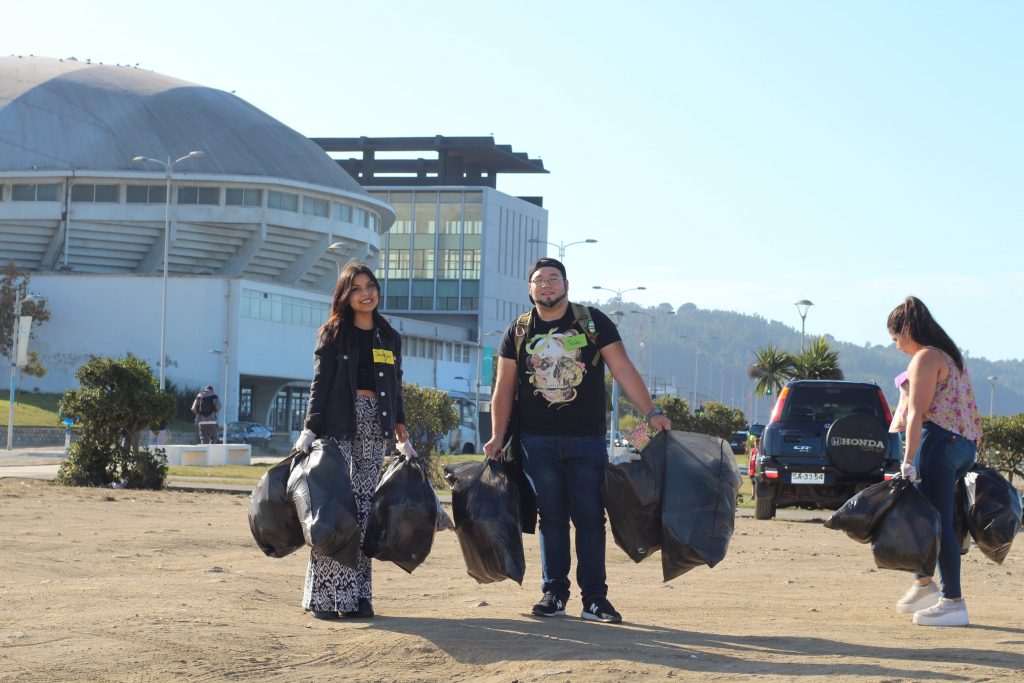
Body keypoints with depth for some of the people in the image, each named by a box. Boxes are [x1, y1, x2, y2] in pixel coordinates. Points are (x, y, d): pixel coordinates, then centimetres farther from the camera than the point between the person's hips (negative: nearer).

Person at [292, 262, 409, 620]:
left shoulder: (390, 338, 16)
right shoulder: (333, 333, 4)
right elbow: (320, 384, -2)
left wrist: (400, 428, 12)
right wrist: (310, 429, -11)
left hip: (375, 426, 4)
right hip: (339, 423, -4)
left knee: (363, 503, 3)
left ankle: (358, 594, 5)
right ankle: (323, 595, -9)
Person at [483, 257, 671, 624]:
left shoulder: (593, 322, 3)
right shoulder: (519, 332, 8)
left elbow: (624, 370, 0)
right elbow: (504, 387, 10)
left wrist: (652, 412, -7)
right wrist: (498, 436, 4)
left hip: (587, 439, -1)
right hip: (537, 440, 1)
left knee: (590, 517, -1)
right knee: (552, 518, 4)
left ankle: (594, 599, 1)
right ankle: (554, 593, 10)